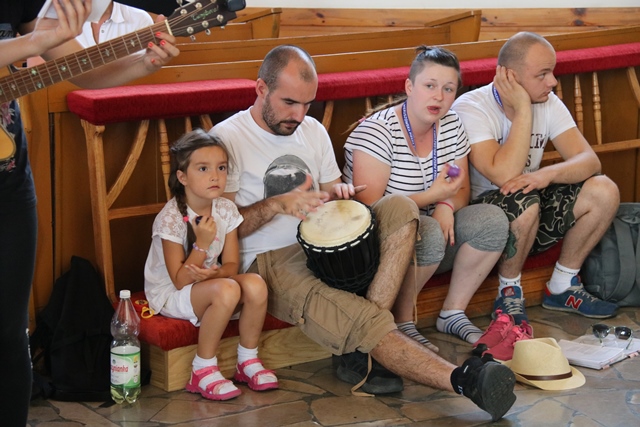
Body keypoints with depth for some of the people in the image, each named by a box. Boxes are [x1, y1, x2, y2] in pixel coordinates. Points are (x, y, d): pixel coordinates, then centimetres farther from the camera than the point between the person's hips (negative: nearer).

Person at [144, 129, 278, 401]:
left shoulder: (226, 210, -4)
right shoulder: (171, 218, -21)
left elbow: (231, 266, -4)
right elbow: (180, 280, -20)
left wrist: (214, 273, -27)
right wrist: (203, 244, -31)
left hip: (206, 286, 6)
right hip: (169, 295, -6)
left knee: (255, 284, -23)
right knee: (227, 289, -33)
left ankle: (248, 361, -5)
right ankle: (203, 371, -20)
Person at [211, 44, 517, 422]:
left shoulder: (313, 131, 17)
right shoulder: (228, 138, -5)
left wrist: (339, 193, -4)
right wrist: (278, 204, -23)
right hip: (271, 263, -7)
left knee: (400, 208, -19)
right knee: (363, 320, -31)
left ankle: (361, 352, -28)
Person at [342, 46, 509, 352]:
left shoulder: (451, 125, 3)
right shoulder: (378, 131, -18)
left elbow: (462, 190, 8)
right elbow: (369, 208, -22)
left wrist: (447, 206, -16)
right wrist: (431, 196, -24)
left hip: (429, 228, 7)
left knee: (492, 219, -15)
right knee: (428, 234, -36)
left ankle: (453, 314, -4)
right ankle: (402, 324, -15)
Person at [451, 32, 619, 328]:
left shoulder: (548, 103, -1)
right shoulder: (470, 108, -20)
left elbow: (589, 160, -11)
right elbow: (504, 175, -32)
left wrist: (548, 174, -32)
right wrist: (523, 110, -27)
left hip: (533, 215, 6)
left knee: (604, 191, -13)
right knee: (522, 200, -37)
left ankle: (562, 287, 5)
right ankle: (509, 293, -12)